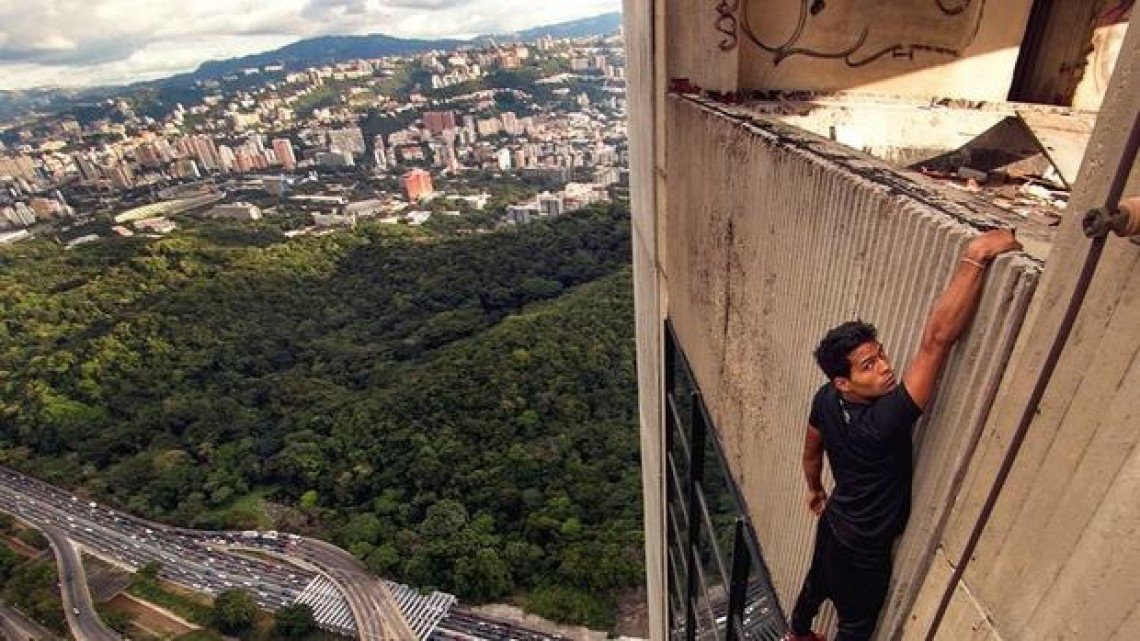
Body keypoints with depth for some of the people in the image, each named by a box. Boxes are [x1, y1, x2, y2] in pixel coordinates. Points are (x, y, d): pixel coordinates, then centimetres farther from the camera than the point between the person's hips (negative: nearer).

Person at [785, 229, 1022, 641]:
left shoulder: (824, 400, -20)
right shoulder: (884, 421, -42)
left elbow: (811, 454, 0)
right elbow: (936, 339, -51)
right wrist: (976, 255, -51)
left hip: (833, 522, 7)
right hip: (864, 549, -7)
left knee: (816, 584, 33)